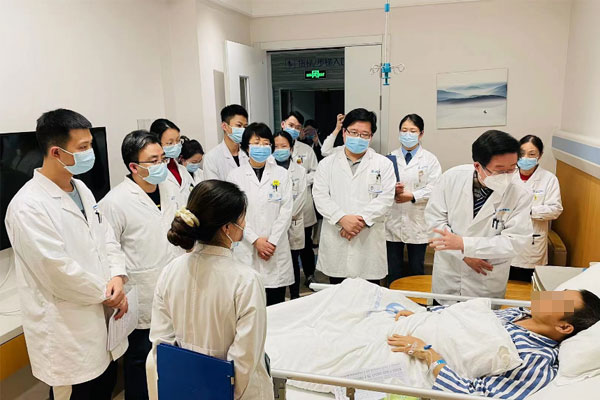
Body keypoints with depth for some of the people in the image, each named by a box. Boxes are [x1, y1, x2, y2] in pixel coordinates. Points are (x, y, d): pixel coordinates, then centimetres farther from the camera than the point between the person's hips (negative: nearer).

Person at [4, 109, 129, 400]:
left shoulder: (81, 189, 6)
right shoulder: (28, 206, -20)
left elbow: (105, 239, 9)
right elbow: (57, 269, -23)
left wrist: (117, 277, -8)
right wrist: (105, 294, -11)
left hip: (101, 323, 8)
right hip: (67, 338, -7)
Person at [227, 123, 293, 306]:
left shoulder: (281, 174, 6)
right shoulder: (236, 175, 3)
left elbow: (286, 211, 1)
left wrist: (272, 241, -7)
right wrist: (255, 240, -9)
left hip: (276, 249, 1)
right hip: (246, 248, -1)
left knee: (276, 305, 4)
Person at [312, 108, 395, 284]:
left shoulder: (383, 164, 7)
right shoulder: (327, 164, 9)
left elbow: (386, 198, -3)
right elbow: (320, 197, -1)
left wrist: (361, 220, -16)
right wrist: (342, 218, -16)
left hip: (369, 242, -1)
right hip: (335, 243, 1)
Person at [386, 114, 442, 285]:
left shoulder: (430, 160, 3)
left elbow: (434, 188, -7)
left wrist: (412, 196, -18)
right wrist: (392, 189, -17)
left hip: (418, 222, -1)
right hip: (393, 221, 1)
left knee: (416, 269, 10)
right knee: (393, 270, 8)